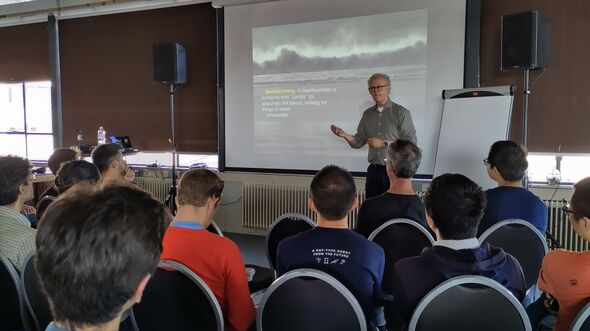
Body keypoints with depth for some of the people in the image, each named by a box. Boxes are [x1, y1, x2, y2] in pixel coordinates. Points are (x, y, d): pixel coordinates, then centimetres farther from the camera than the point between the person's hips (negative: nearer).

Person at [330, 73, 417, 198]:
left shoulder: (401, 113, -4)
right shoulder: (367, 114, 11)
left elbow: (411, 142, -11)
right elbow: (359, 142, 12)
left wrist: (384, 143, -15)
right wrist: (345, 135, -6)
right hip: (374, 170, 4)